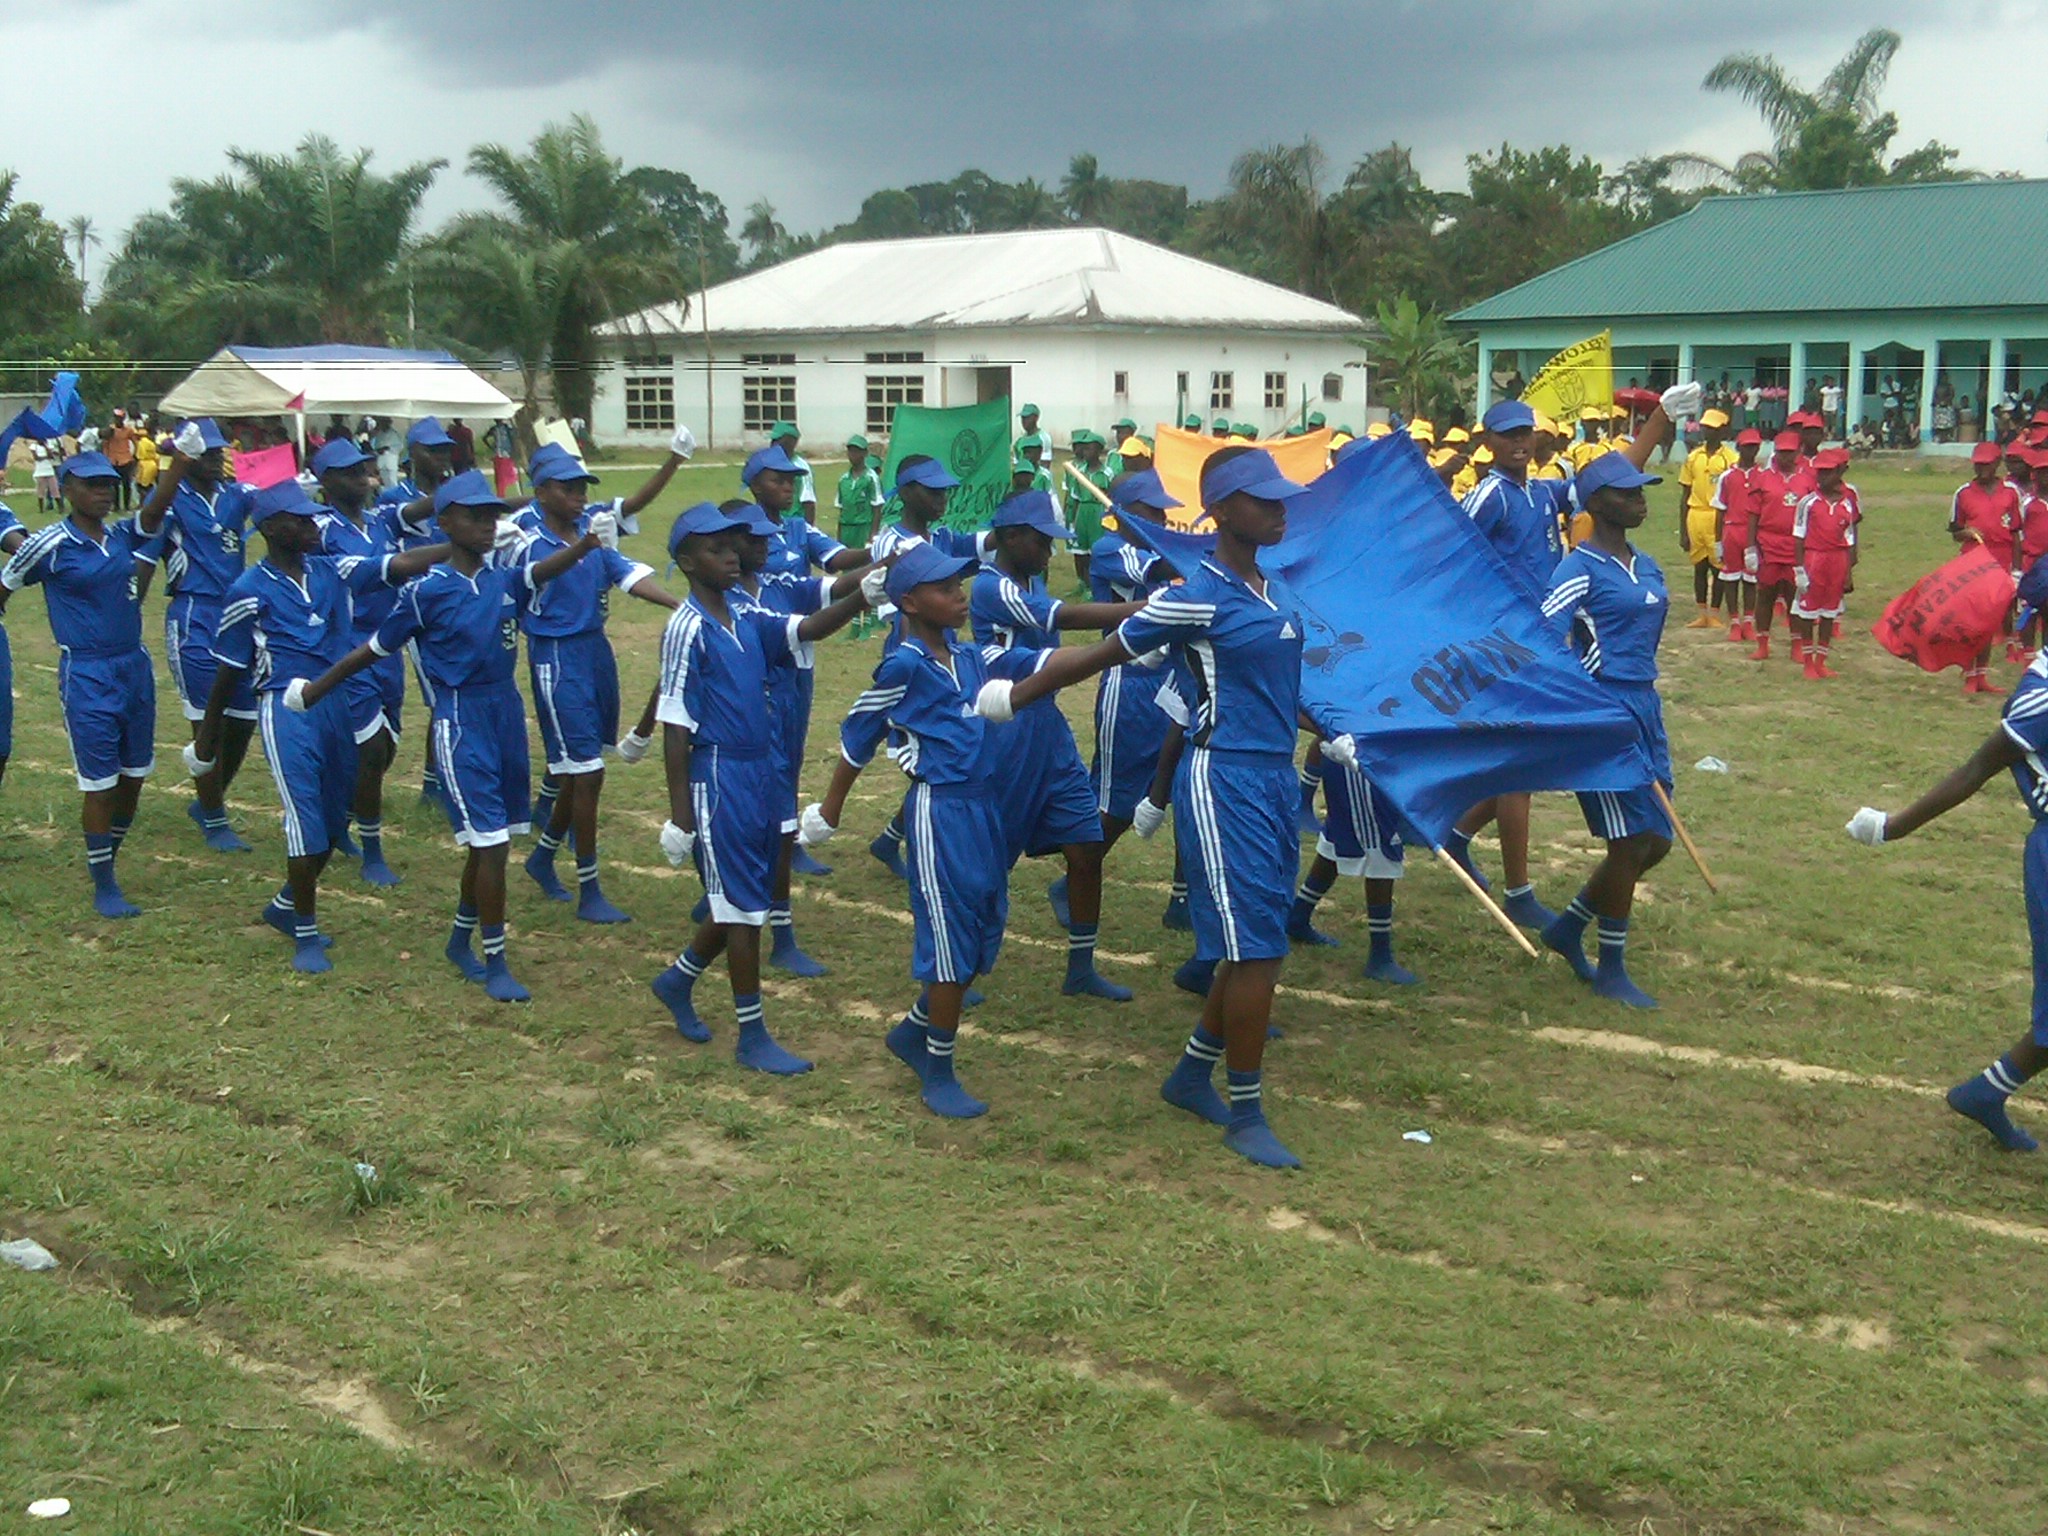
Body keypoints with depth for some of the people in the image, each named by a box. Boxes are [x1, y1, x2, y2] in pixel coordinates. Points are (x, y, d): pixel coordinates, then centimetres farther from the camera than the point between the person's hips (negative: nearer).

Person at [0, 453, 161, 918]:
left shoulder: (123, 535, 5)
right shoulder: (51, 545, -10)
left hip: (135, 666, 6)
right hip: (87, 675, -6)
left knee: (135, 774, 12)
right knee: (100, 783, -2)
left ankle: (106, 858, 32)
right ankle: (103, 887, 11)